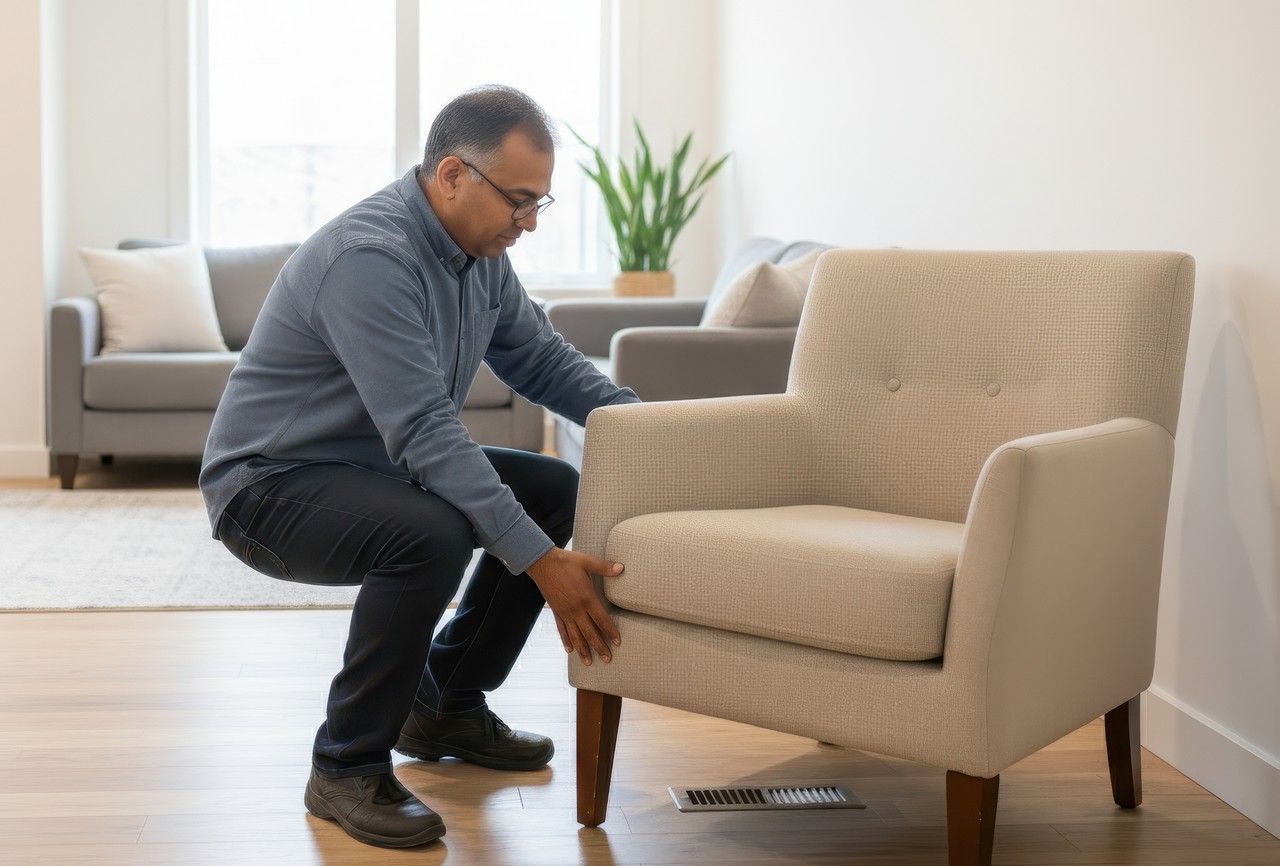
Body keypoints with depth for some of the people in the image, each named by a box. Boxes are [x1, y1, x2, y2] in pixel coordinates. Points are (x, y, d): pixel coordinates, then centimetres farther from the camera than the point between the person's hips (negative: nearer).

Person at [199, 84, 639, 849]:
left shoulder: (481, 250, 0)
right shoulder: (369, 258, -29)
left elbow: (543, 357, 12)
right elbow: (427, 434, -35)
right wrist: (539, 562, -38)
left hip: (380, 467, 9)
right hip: (271, 486, -9)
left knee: (557, 492, 4)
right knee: (430, 534, -36)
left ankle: (445, 706, 16)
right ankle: (348, 769, -16)